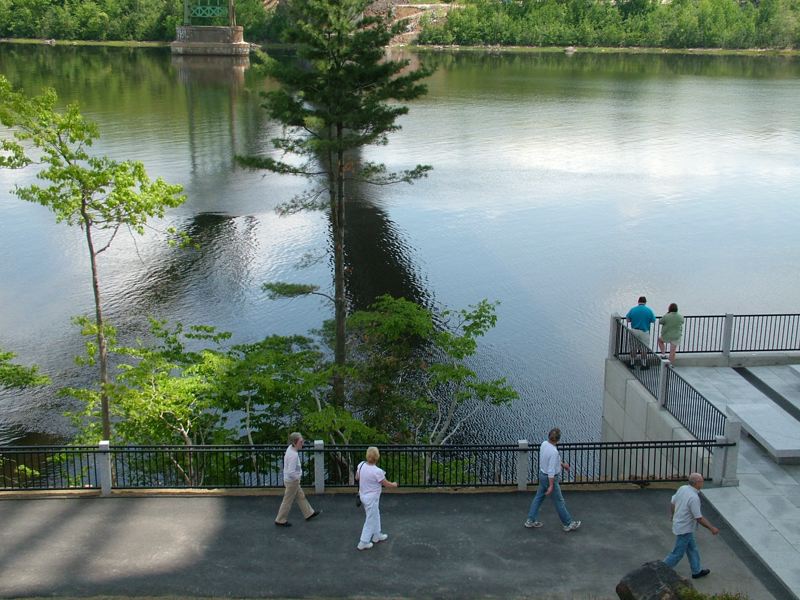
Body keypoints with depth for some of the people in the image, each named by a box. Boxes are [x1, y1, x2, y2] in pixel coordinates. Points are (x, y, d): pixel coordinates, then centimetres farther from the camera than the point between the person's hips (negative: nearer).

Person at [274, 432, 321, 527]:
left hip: (291, 480, 9)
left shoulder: (290, 448, -5)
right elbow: (291, 472, -34)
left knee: (301, 497, 23)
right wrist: (298, 477, -15)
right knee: (288, 501, 8)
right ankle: (280, 520, 22)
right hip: (292, 481, -9)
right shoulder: (294, 455, -32)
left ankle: (309, 513, 38)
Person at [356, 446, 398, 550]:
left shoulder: (361, 465, -11)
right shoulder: (377, 471, -29)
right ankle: (363, 543, 17)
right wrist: (394, 484, 7)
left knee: (375, 516, 25)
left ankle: (377, 535, 41)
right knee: (370, 520, 9)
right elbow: (387, 484, -14)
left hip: (363, 495, 7)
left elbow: (357, 477, 7)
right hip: (372, 498, -7)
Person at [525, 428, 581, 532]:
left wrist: (562, 464, 20)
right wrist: (551, 486, -23)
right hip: (550, 478, -8)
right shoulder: (554, 452, -31)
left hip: (542, 475, 8)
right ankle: (567, 524, 19)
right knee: (559, 501, 6)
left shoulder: (544, 444, -5)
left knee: (538, 497, 17)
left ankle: (531, 520, 22)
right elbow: (551, 470, -28)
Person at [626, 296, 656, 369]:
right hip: (644, 332, -1)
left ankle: (632, 363, 19)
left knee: (633, 348, 13)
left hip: (634, 331, 1)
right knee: (644, 349, 10)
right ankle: (644, 364, 17)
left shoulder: (632, 310, -4)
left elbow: (627, 319, 1)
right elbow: (653, 321, 1)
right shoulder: (649, 310, -8)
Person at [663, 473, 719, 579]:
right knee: (678, 553, 6)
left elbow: (672, 503, 8)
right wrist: (712, 528, -13)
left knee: (692, 549, 23)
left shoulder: (682, 488, -6)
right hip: (684, 529, -9)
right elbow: (699, 518, -25)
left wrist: (674, 515, 26)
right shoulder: (694, 498, -31)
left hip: (678, 522, 9)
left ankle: (697, 571, 37)